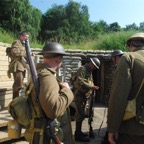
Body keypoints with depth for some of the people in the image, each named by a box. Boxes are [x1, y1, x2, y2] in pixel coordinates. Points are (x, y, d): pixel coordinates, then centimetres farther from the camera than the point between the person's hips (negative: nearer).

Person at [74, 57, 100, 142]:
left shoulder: (89, 71, 16)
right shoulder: (82, 69, -13)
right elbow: (80, 82, -24)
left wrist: (92, 88, 6)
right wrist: (91, 87, -23)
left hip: (85, 95, 9)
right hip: (80, 95, -9)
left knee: (81, 114, 14)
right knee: (80, 114, -6)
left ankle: (78, 132, 23)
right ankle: (78, 135, 1)